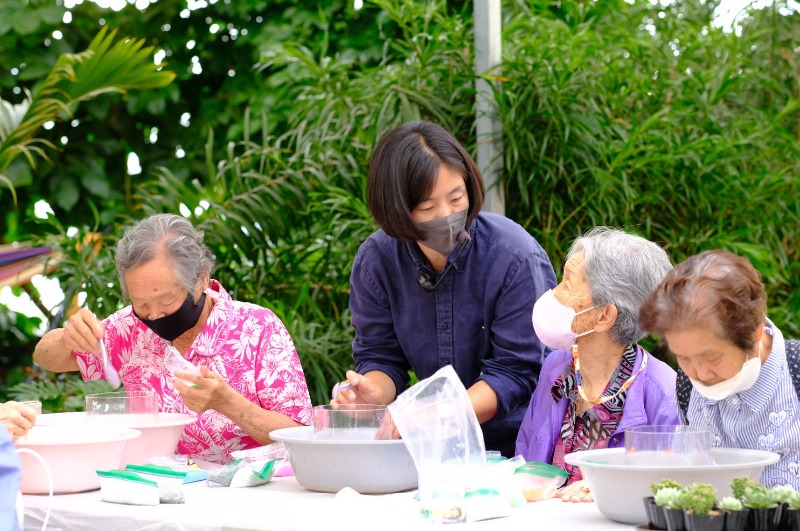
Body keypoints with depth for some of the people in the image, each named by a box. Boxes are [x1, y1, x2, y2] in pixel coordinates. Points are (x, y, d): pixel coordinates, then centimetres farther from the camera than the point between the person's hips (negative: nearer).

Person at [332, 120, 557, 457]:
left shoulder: (516, 258, -11)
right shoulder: (374, 261, 1)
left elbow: (514, 372, -11)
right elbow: (380, 355, 7)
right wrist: (373, 394, -18)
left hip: (519, 441, -2)